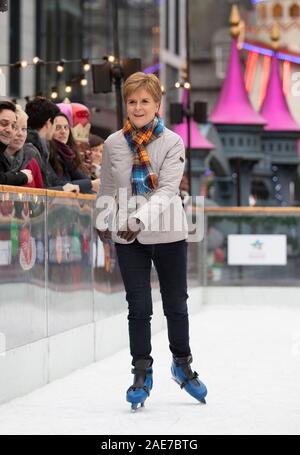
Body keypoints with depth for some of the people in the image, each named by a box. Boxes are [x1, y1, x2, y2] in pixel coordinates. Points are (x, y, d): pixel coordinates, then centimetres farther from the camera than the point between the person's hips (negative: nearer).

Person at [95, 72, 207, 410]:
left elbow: (168, 189, -20)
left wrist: (141, 219, -33)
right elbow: (107, 190, 13)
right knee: (138, 308, 2)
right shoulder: (113, 144, -1)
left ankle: (182, 364, 32)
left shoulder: (172, 143, -9)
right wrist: (102, 223, 22)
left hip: (168, 234, -1)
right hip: (127, 239, 1)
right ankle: (142, 373, 14)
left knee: (176, 304, 12)